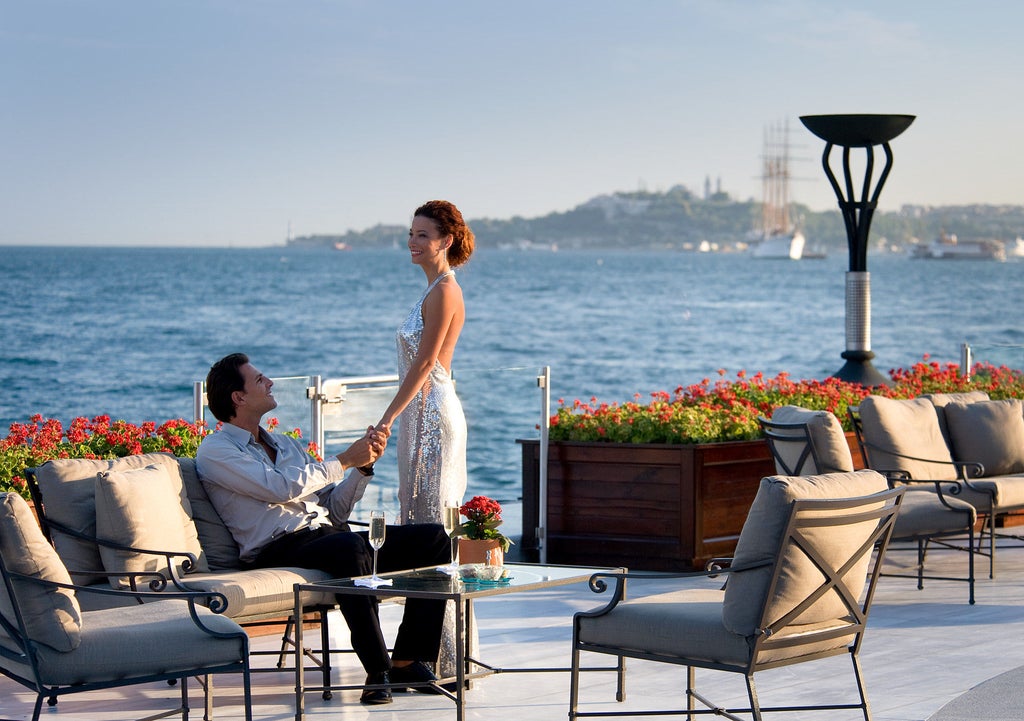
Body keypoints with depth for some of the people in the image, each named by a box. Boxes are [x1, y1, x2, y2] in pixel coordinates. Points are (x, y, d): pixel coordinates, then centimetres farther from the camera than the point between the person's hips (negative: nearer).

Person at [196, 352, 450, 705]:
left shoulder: (286, 444, 28)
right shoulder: (215, 450, 3)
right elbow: (283, 488, -13)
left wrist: (364, 465, 10)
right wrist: (345, 460, -5)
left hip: (329, 534, 8)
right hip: (279, 550, -8)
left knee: (432, 538, -10)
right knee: (351, 547, -39)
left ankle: (408, 660, -14)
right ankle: (378, 672, -34)